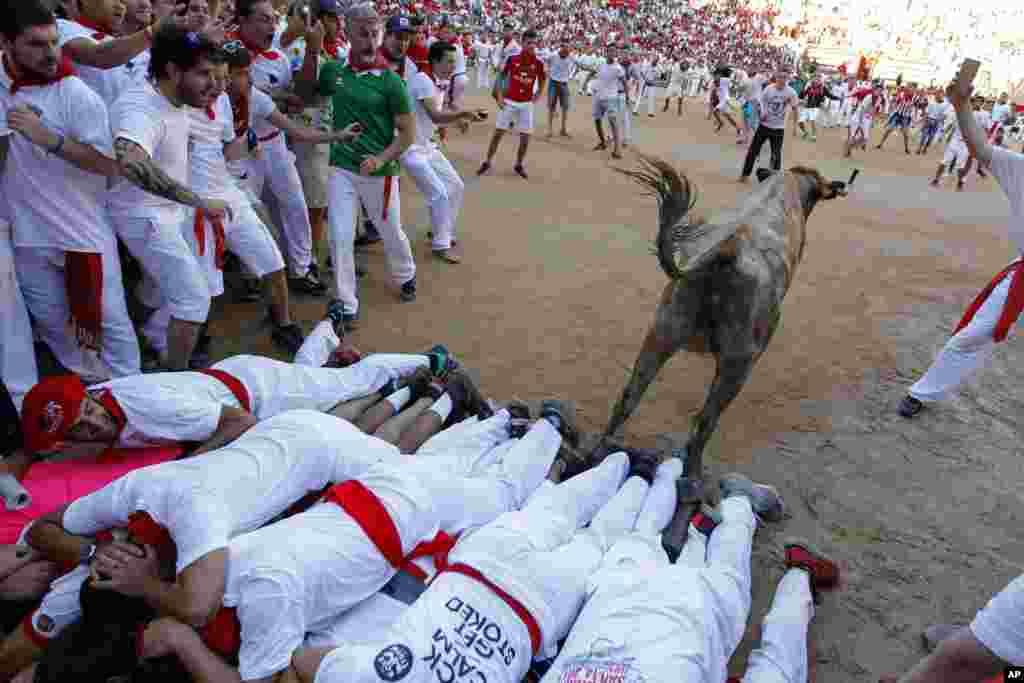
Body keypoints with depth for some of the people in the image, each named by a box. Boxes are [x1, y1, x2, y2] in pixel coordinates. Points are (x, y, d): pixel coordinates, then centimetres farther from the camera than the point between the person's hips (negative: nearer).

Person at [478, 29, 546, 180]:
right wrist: (499, 96, -4)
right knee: (498, 132, 1)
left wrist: (535, 99, 3)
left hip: (526, 104, 1)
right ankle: (487, 162, 13)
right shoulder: (512, 58, -6)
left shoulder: (539, 63, -3)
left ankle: (519, 165, 19)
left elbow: (542, 82, 12)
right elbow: (501, 77, 4)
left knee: (525, 136, 0)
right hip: (509, 101, -1)